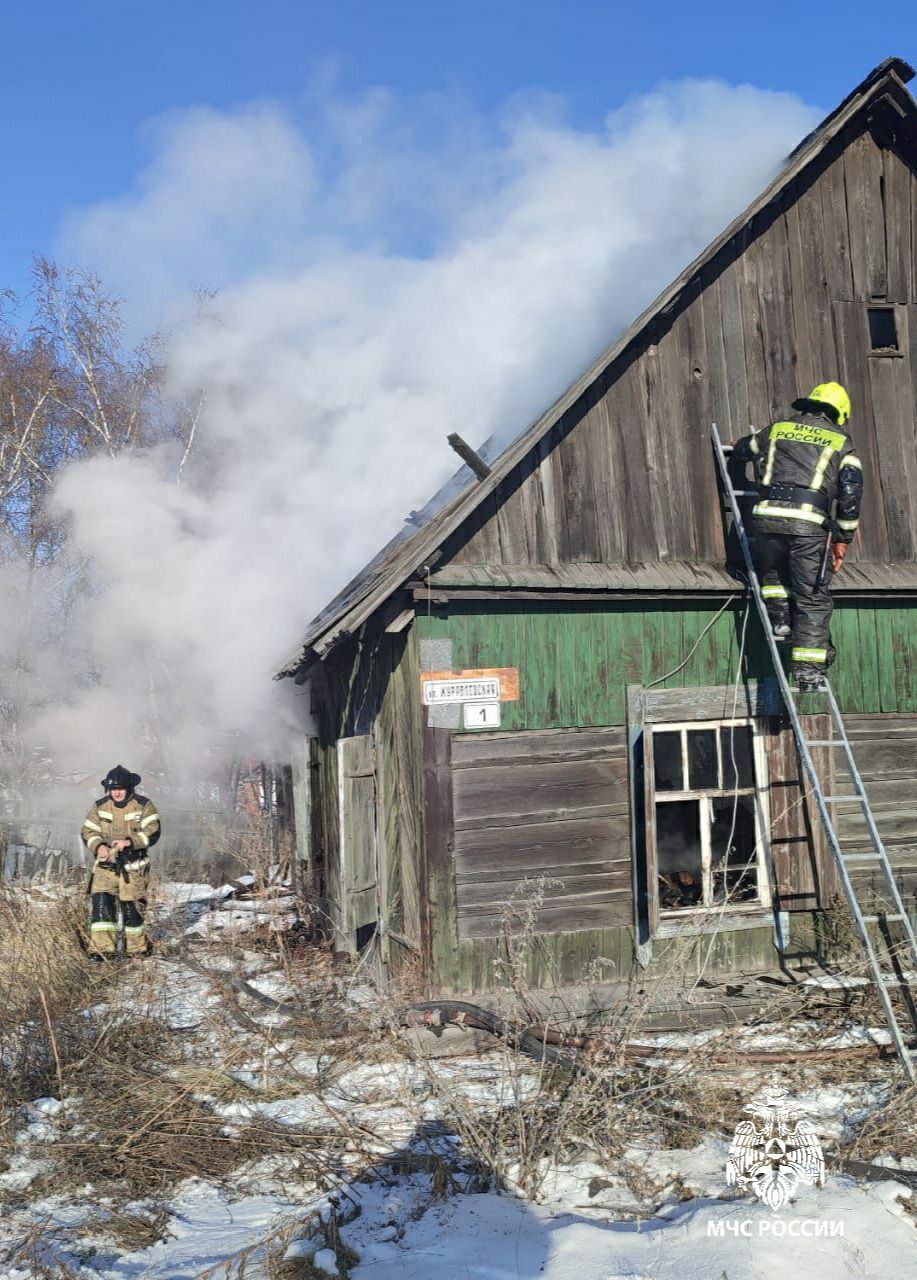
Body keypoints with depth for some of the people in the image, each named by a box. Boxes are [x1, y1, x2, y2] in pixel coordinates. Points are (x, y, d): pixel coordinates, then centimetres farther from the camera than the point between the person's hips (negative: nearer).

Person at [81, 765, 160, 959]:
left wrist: (130, 842, -26)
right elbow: (88, 831, 5)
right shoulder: (100, 807, 4)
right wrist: (98, 846, -16)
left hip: (133, 867, -2)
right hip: (105, 865, 2)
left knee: (133, 906, 4)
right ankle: (102, 948, -7)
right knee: (101, 903, -11)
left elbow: (153, 832, -12)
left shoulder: (143, 806, -4)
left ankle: (137, 948, 20)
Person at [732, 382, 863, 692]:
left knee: (770, 572, 32)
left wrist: (742, 446, 63)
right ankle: (809, 673, 1)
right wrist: (842, 539, 10)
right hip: (808, 525, -2)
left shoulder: (778, 428, 21)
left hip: (767, 516, 2)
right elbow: (850, 493, 6)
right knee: (813, 599, 4)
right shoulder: (842, 442, 14)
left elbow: (742, 449, 38)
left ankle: (778, 616, 10)